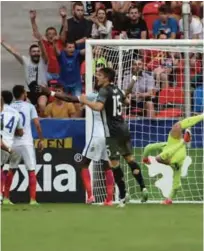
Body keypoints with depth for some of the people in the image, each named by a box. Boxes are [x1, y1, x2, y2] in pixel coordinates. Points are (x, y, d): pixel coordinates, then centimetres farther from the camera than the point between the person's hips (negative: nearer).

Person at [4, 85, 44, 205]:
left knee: (11, 170, 16)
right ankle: (32, 199, -5)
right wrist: (41, 139, 3)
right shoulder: (29, 106, 0)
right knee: (31, 170, 1)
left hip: (13, 143, 3)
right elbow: (37, 124, -6)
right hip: (27, 142, -3)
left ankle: (6, 197, 15)